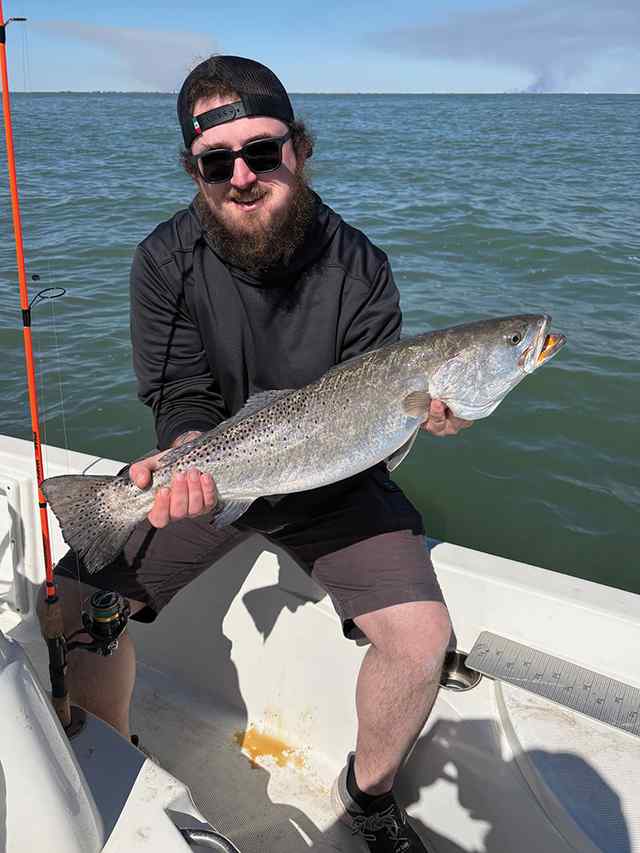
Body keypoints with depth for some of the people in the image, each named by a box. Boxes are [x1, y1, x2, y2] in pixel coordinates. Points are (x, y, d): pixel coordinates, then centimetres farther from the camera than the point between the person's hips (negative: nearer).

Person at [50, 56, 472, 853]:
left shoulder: (356, 265, -11)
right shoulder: (167, 260, -10)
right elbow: (184, 400, -10)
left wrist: (417, 410, -29)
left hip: (328, 485, 0)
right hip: (208, 472, 1)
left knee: (421, 637, -17)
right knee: (74, 603, -10)